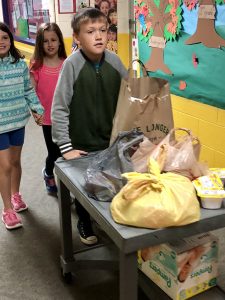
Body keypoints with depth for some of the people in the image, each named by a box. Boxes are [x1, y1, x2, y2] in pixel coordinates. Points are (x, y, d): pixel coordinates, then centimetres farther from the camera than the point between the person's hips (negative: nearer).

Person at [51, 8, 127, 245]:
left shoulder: (114, 61, -7)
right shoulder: (72, 64, -18)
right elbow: (59, 108, -17)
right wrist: (65, 147, -17)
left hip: (113, 141, 3)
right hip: (83, 144, -3)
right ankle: (84, 223, 43)